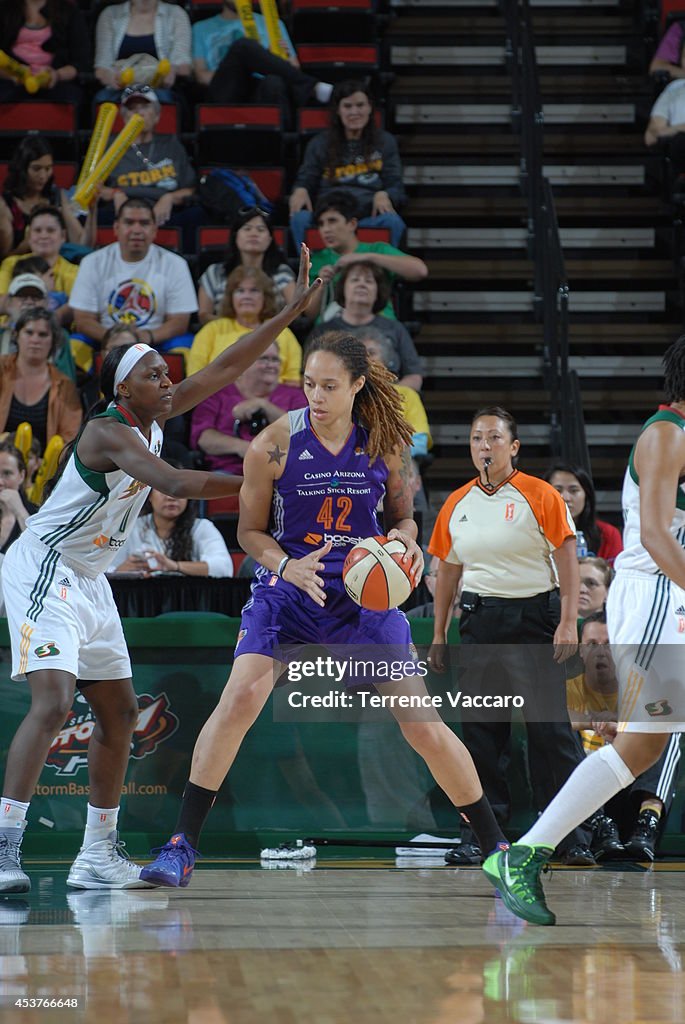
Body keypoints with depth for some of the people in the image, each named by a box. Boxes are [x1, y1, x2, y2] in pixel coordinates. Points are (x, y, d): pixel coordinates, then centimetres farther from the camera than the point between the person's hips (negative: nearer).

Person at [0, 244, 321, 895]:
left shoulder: (154, 419, 5)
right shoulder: (110, 432, -20)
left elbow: (226, 368, 7)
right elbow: (175, 484, -34)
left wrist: (293, 310, 3)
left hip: (88, 580, 10)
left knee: (119, 710, 11)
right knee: (53, 700, -24)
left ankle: (98, 854, 18)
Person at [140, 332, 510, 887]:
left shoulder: (388, 444, -5)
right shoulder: (274, 445, -11)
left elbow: (403, 516, 10)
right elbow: (250, 531, -1)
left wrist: (405, 541, -13)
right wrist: (286, 566, -21)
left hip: (365, 592, 1)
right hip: (288, 587, -1)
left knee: (423, 724, -1)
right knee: (240, 699, -22)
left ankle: (497, 847, 13)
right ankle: (182, 844, -12)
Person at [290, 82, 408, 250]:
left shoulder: (385, 142, 17)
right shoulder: (320, 143, 17)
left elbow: (396, 187, 12)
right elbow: (306, 179, 14)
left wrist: (383, 195, -14)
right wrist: (300, 191, -12)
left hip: (369, 217, 0)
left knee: (393, 222, -34)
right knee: (300, 219, -33)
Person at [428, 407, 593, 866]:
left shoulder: (541, 496, -3)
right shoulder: (457, 504, 11)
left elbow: (568, 561, -6)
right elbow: (448, 571, 17)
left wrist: (568, 622, -14)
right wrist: (439, 634, 14)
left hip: (534, 617, -4)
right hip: (480, 619, 4)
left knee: (550, 727, -8)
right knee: (478, 729, 2)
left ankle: (575, 837, -3)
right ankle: (481, 835, 9)